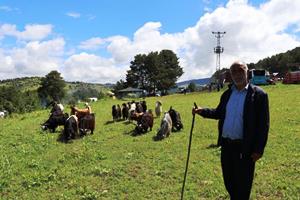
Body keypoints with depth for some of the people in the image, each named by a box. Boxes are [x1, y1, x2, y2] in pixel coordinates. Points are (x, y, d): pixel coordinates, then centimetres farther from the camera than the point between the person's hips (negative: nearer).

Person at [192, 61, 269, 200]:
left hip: (244, 147, -5)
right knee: (228, 180, 19)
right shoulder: (227, 94, 8)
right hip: (226, 145, 6)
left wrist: (258, 150, -15)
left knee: (242, 184, 9)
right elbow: (219, 113, 18)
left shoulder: (258, 94, -11)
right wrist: (202, 111, 1)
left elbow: (263, 124, -12)